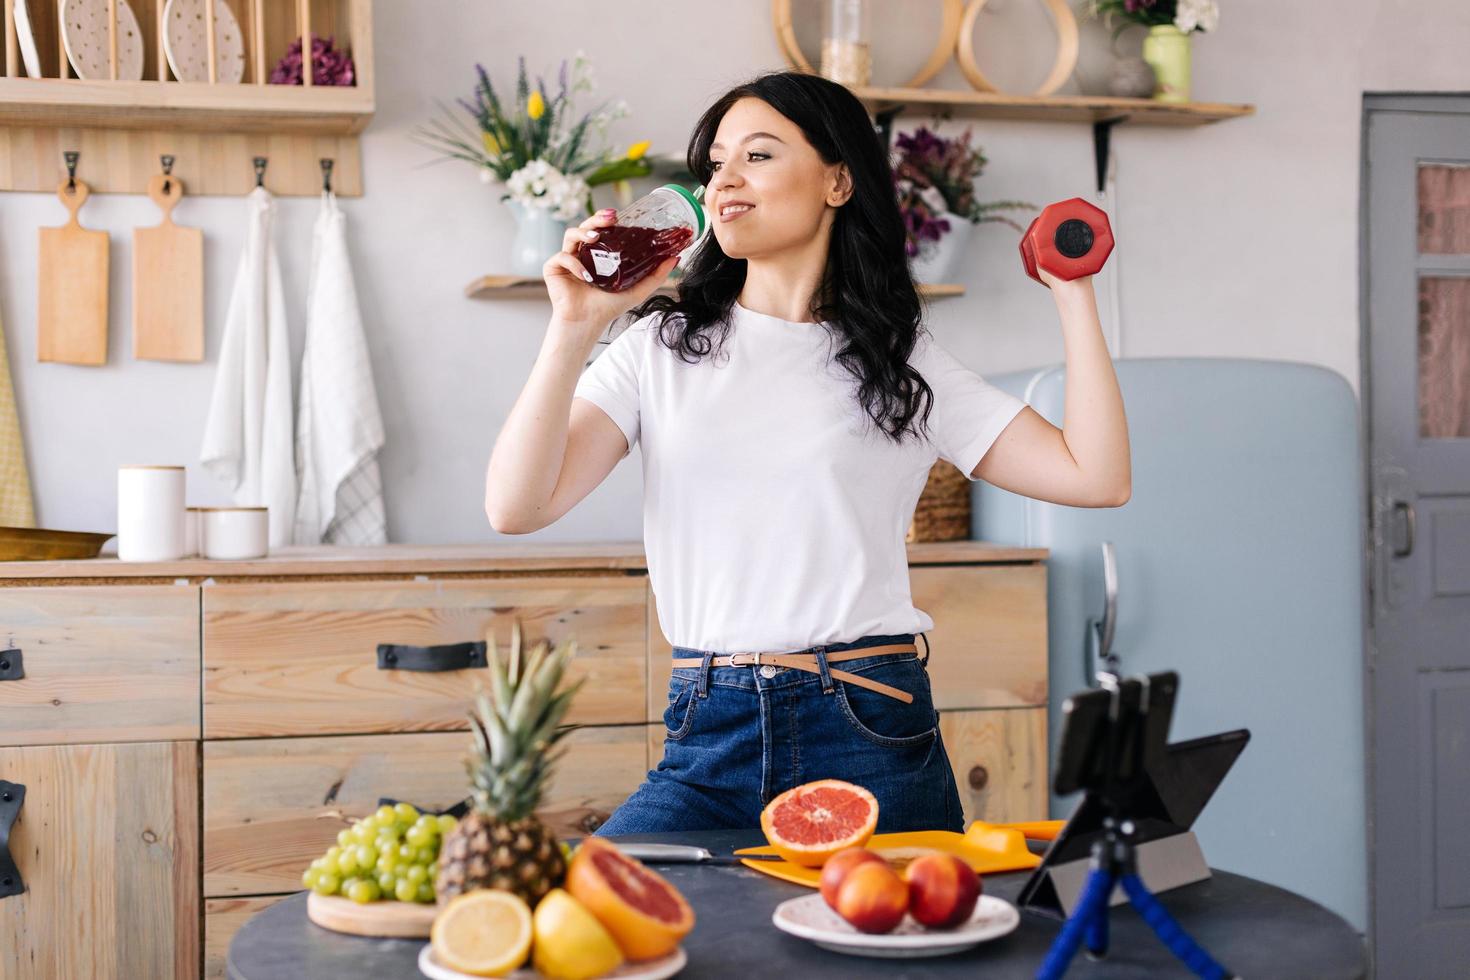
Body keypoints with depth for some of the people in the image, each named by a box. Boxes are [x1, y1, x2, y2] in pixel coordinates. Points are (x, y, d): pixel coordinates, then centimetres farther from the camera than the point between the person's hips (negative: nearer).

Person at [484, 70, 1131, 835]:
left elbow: (1097, 479, 3)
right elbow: (515, 507, -2)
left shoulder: (905, 366, 9)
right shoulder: (663, 347, 9)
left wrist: (1072, 292, 4)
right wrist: (573, 330, -10)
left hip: (870, 739, 0)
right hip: (709, 745, 0)